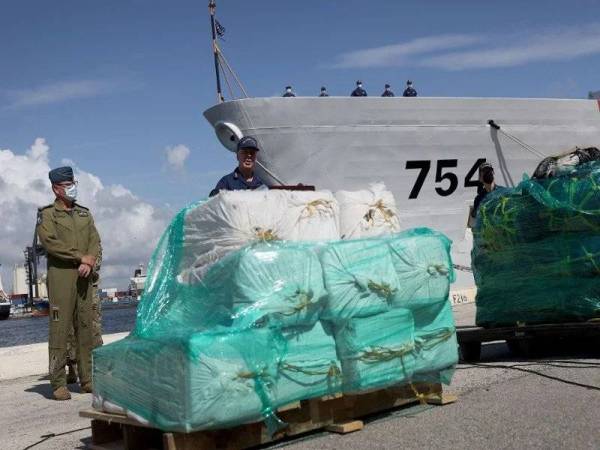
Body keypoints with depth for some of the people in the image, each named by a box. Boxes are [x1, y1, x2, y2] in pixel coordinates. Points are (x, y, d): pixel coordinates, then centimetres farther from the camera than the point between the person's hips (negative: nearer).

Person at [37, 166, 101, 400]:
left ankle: (87, 379, 10)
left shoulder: (85, 213, 19)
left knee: (85, 327, 4)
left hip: (83, 275, 5)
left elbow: (95, 241, 9)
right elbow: (50, 242, -10)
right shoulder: (46, 214, 4)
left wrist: (90, 261, -10)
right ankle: (58, 383, -3)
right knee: (60, 328, -7)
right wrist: (80, 257, -12)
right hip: (60, 274, -5)